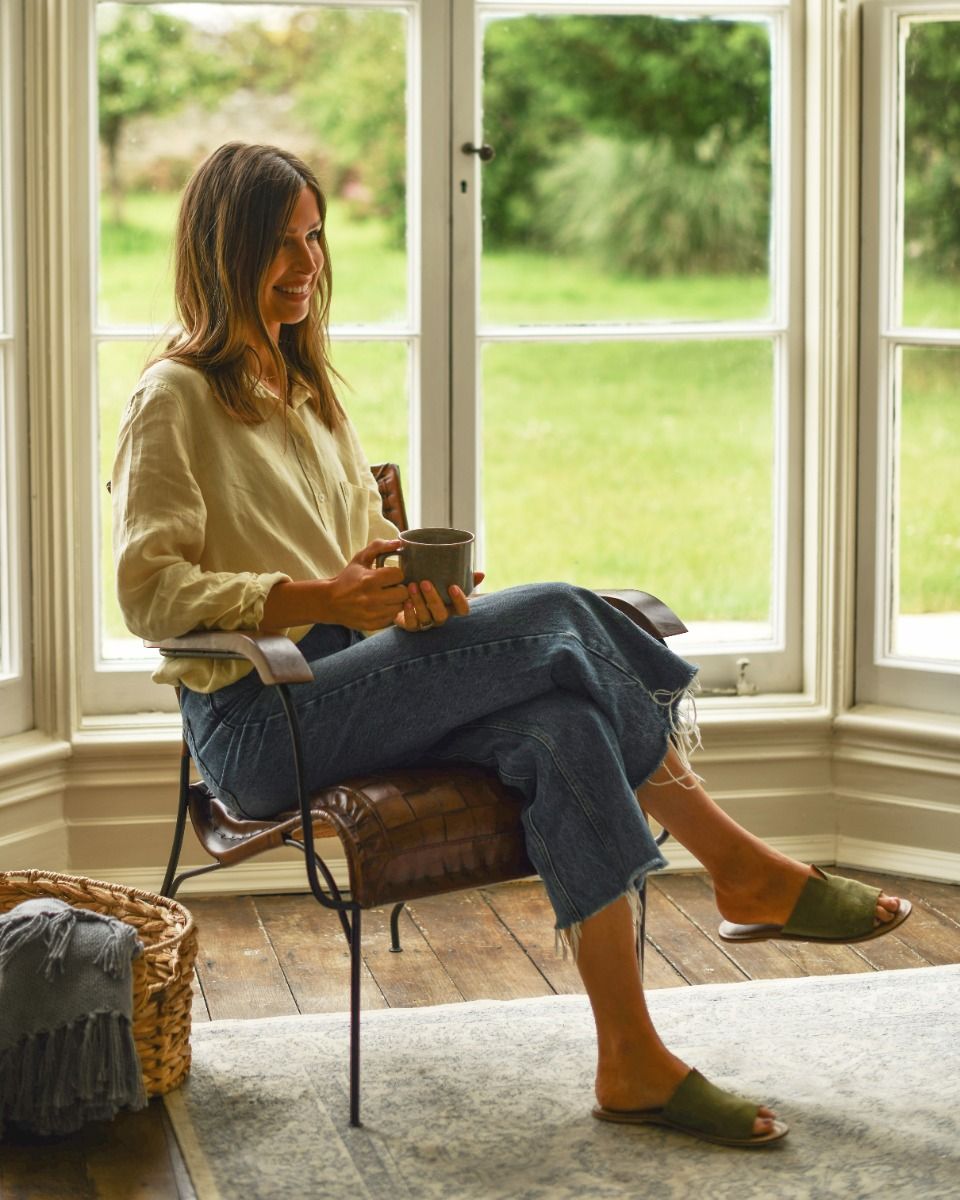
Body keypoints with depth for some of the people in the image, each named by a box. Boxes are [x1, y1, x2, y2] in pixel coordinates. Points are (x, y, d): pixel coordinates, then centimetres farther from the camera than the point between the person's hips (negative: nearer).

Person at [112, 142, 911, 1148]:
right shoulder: (175, 401, -4)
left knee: (563, 729, -25)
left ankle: (631, 1063, -25)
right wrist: (319, 598, -23)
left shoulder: (307, 390, 21)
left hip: (343, 680, 7)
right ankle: (741, 867, -11)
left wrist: (418, 583, -4)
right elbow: (149, 595, -12)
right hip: (256, 723, -7)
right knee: (554, 619, -24)